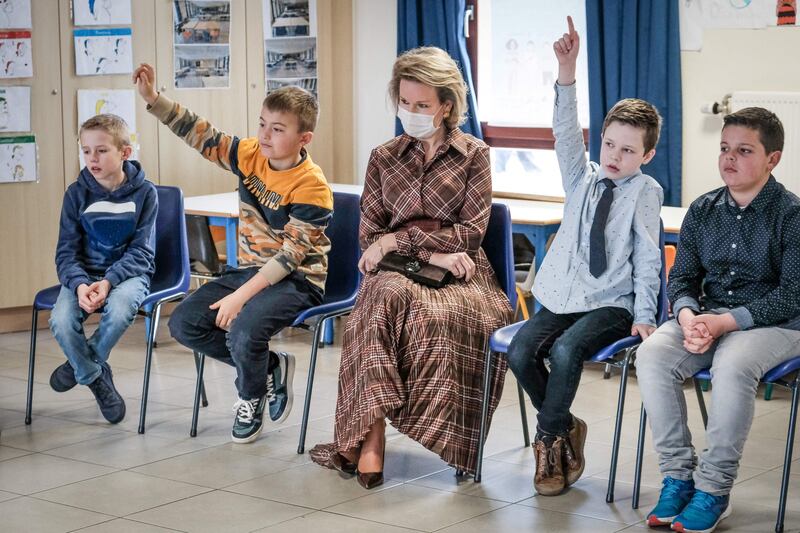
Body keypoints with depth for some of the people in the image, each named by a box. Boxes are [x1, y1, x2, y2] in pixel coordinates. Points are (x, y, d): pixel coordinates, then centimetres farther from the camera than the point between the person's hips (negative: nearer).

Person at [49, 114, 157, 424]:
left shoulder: (144, 192, -5)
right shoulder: (77, 193, 1)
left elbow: (141, 251, -8)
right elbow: (67, 251, -1)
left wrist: (108, 281, -24)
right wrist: (80, 285, -22)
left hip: (128, 273, -2)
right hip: (83, 274, 2)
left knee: (120, 309, -36)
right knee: (61, 321, -28)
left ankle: (81, 366, -6)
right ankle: (95, 377, 0)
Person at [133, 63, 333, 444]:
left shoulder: (311, 187, -20)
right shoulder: (250, 155, -1)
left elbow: (290, 255, -23)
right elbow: (200, 135, -3)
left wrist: (241, 296, -27)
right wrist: (153, 98, -17)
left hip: (297, 280, -7)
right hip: (250, 269, 8)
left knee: (244, 329, -33)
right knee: (183, 324, -5)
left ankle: (252, 398, 1)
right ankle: (269, 368, 8)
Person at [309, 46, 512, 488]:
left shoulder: (473, 155, 11)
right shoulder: (383, 158, 17)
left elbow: (471, 232, 0)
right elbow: (369, 236, 8)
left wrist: (396, 239, -8)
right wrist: (431, 251, -10)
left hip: (457, 274, -1)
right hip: (396, 271, 1)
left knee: (435, 315, -39)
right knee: (389, 299, -38)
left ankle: (362, 437, -37)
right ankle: (370, 439, -43)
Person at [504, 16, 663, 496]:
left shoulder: (646, 191, -2)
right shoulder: (583, 178, 8)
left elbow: (648, 257, -4)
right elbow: (567, 135, -7)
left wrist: (644, 315, -12)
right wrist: (567, 78, -22)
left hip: (611, 304, -4)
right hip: (560, 297, 4)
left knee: (566, 350, -32)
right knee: (521, 353, -22)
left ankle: (549, 439, -10)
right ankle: (566, 428, 2)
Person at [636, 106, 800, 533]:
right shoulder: (703, 210, 8)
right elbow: (681, 276, 11)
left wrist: (726, 322, -23)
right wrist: (687, 314, -13)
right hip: (707, 314, 5)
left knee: (731, 367, -37)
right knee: (651, 356, -25)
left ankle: (713, 489, -23)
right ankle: (678, 473, -15)